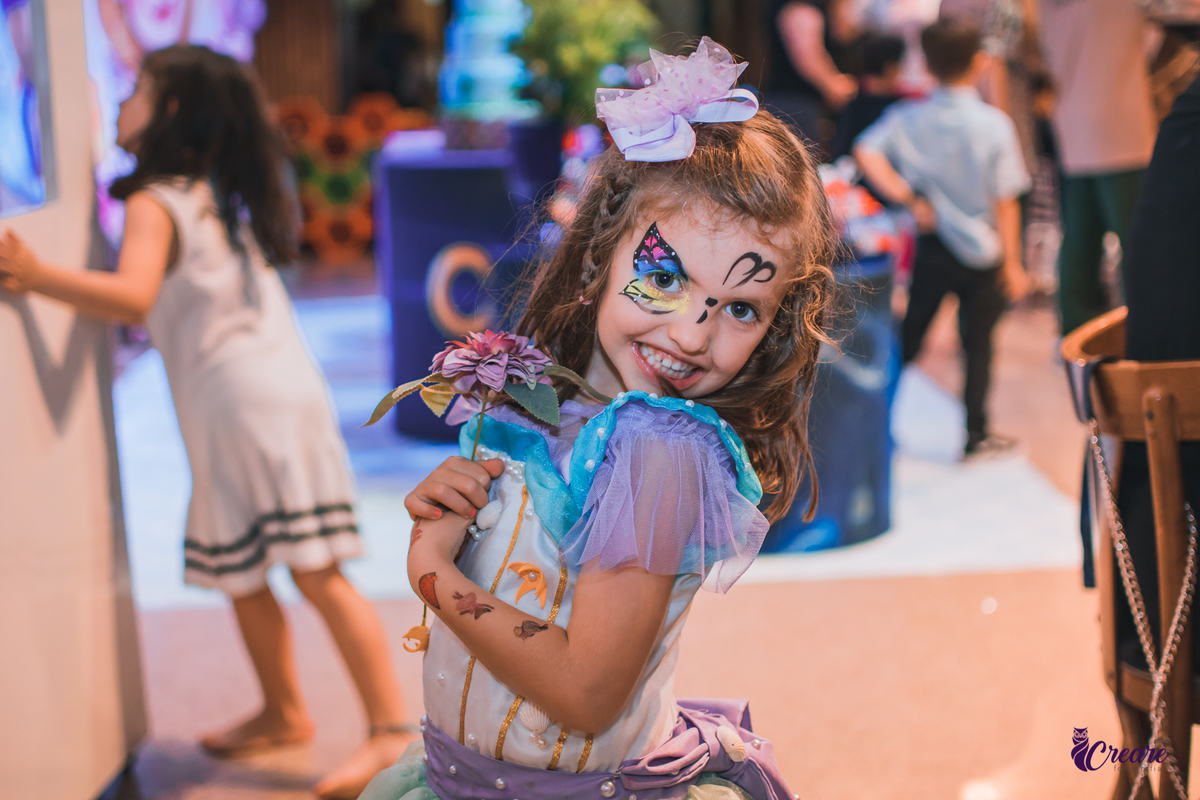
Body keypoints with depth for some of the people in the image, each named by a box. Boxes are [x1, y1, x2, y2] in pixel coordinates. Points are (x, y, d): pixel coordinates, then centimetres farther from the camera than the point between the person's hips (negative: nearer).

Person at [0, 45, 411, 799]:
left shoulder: (154, 202, -9)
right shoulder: (217, 193, 17)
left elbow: (133, 296, -27)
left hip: (258, 407, -9)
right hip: (232, 417, 9)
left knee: (318, 574, -8)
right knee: (240, 574, 17)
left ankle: (392, 731, -6)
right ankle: (283, 713, 29)